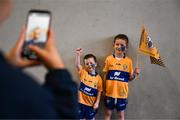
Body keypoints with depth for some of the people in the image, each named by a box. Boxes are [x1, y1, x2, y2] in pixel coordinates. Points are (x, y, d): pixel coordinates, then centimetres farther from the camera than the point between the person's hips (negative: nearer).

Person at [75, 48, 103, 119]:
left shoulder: (98, 78, -7)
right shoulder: (83, 72, -2)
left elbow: (99, 91, -4)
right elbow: (77, 65, -18)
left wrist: (97, 102, -9)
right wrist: (78, 54, -31)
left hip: (91, 104, -1)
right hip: (81, 102, 1)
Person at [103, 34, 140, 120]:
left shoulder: (128, 61, -3)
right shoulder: (109, 59, -4)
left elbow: (129, 78, 3)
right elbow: (105, 75, 3)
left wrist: (135, 74, -17)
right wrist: (104, 90, 3)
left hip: (122, 93, 0)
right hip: (110, 92, 0)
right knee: (108, 113, 13)